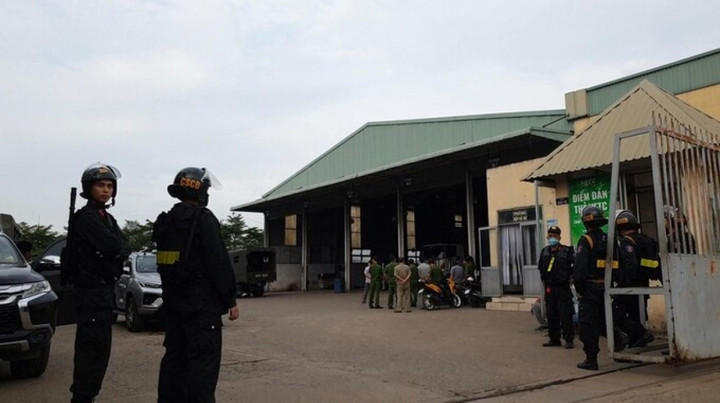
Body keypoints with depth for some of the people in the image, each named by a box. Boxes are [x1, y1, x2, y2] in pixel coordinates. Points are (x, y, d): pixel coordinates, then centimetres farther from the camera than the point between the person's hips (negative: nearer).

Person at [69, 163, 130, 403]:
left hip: (104, 288, 9)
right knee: (93, 346, -8)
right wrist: (119, 248, -4)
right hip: (91, 290, -9)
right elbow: (114, 246, -23)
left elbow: (124, 248, 9)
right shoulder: (86, 217, -12)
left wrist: (117, 250, -10)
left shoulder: (108, 218, 16)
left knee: (99, 347, 14)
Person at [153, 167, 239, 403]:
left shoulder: (165, 222, 12)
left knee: (175, 356, 15)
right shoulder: (204, 219, -13)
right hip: (202, 304, -8)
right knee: (204, 360, -4)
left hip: (173, 303, 8)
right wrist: (230, 300, -10)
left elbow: (166, 263, 17)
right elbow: (219, 263, -16)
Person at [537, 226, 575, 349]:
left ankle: (569, 340, 5)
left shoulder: (567, 251, -11)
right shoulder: (544, 252, 9)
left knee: (565, 314, -4)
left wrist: (571, 276, -11)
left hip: (563, 287, -6)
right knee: (551, 315, 10)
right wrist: (543, 279, 18)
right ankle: (554, 339, 20)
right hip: (549, 288, 6)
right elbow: (540, 267, 25)